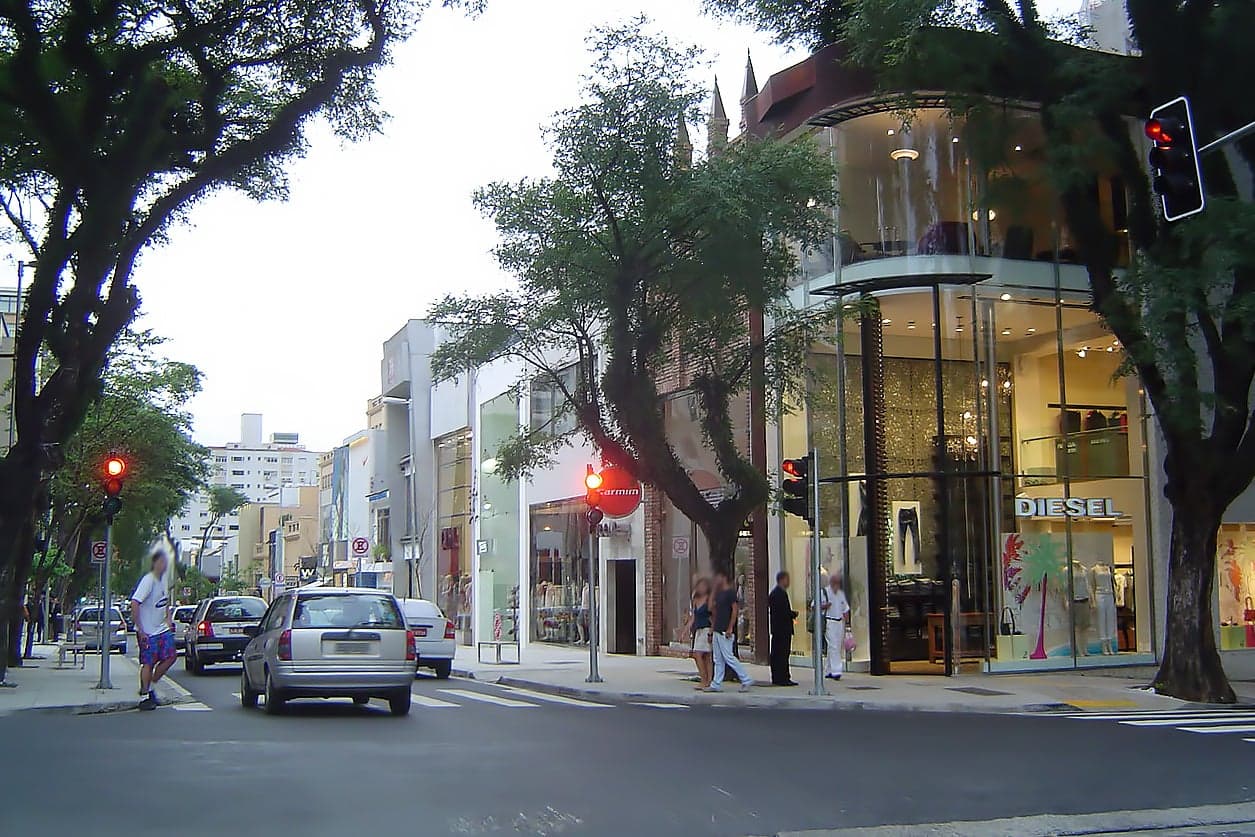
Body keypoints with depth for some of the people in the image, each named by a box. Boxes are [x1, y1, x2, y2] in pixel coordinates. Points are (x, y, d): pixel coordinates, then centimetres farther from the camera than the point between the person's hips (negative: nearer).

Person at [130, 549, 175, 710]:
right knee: (148, 663, -4)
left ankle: (150, 686, 17)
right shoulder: (148, 581, -18)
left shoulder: (164, 579, 8)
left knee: (170, 657, 2)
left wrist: (168, 618, 14)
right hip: (147, 632, -8)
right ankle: (144, 696, 6)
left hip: (162, 629, 8)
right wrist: (140, 629, -23)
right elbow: (134, 604, -25)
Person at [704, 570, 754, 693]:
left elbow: (735, 609, -15)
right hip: (717, 631, 9)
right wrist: (712, 629, 17)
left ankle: (746, 680, -3)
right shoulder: (718, 593, 17)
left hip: (725, 632, -9)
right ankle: (716, 684, 11)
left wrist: (730, 628, -20)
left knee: (728, 657, -10)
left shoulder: (730, 592, -10)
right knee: (718, 660, 9)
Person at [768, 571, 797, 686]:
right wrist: (794, 614, -4)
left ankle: (776, 678, 15)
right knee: (783, 654, -7)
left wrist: (791, 613, 14)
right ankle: (782, 678, -5)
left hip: (776, 628, 10)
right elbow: (785, 612, -22)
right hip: (783, 629, -10)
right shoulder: (782, 593, -16)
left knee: (776, 654, 10)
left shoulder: (773, 593, 15)